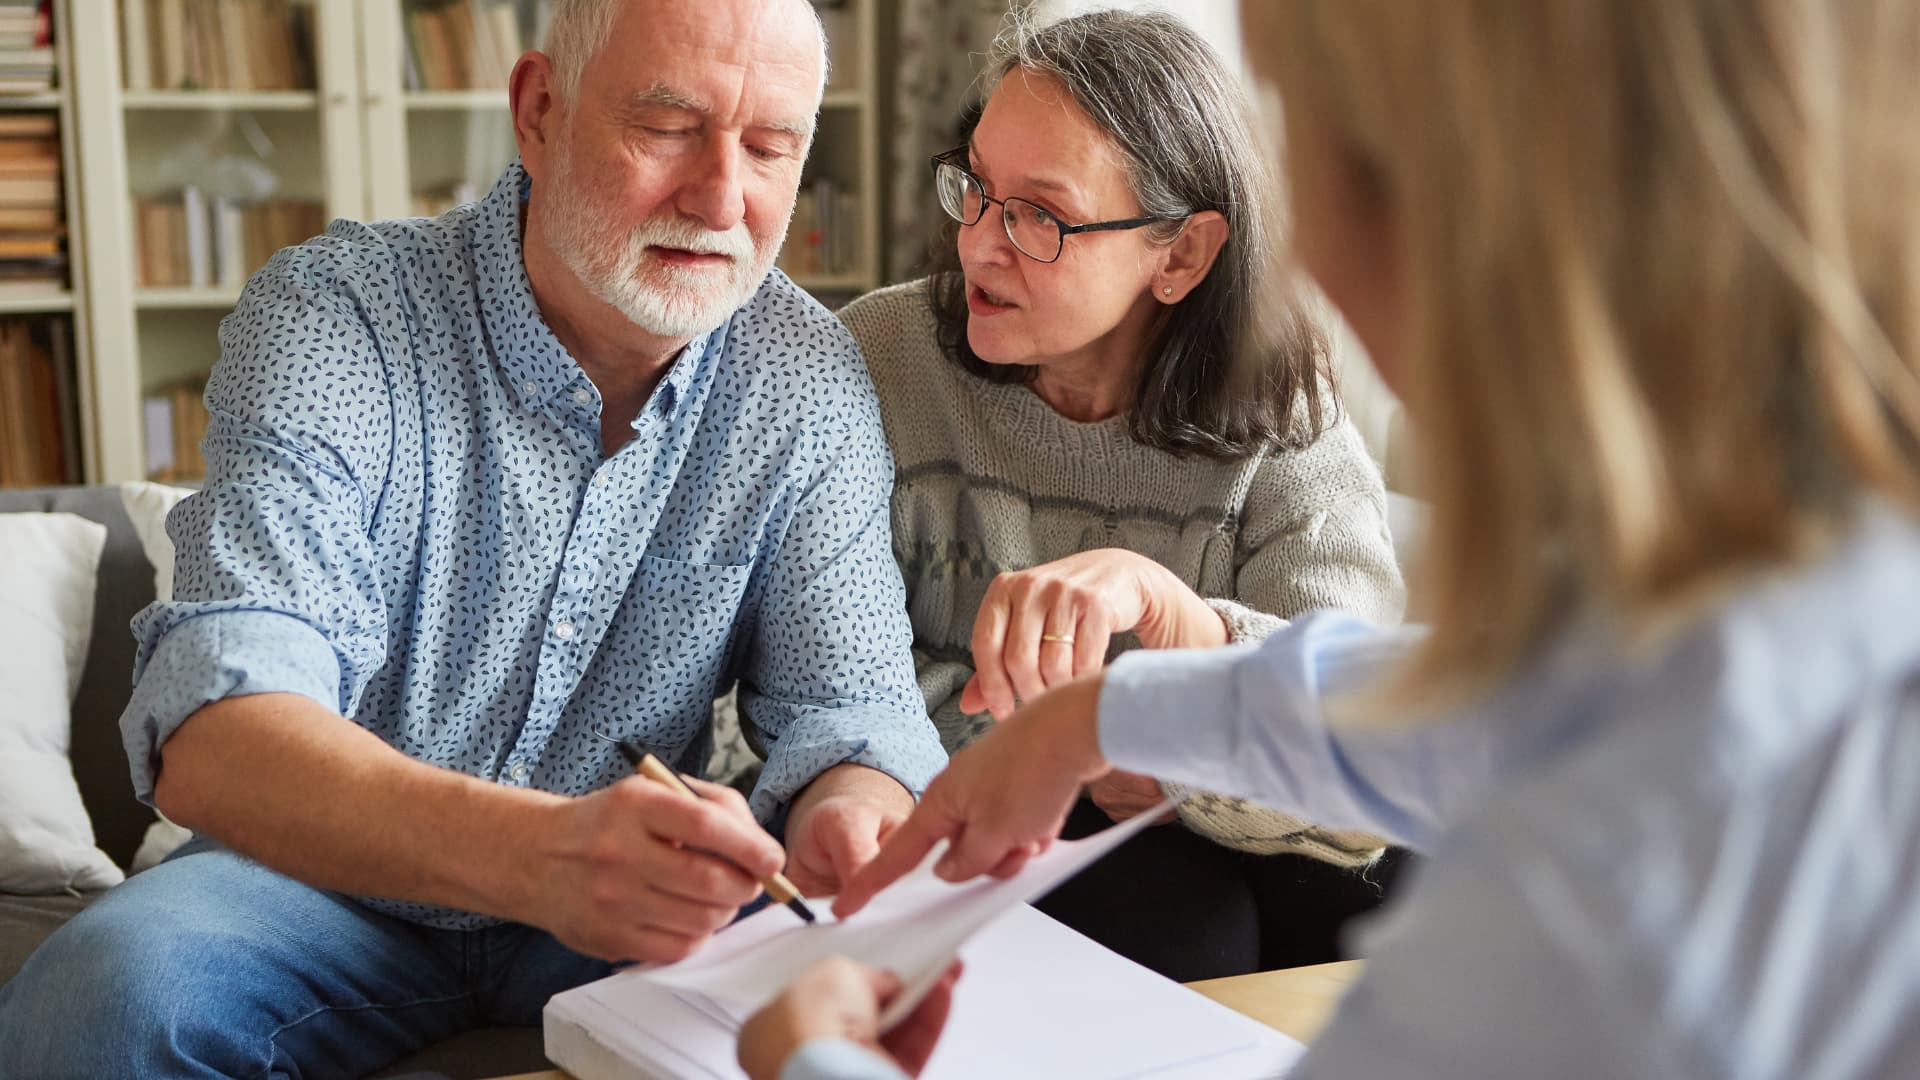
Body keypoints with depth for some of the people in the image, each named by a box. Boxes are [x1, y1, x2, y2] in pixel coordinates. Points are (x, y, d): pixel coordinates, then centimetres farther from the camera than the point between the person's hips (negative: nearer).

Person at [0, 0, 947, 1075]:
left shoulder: (810, 379, -5)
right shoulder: (329, 313, -17)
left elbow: (847, 699, -6)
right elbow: (210, 738, -29)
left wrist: (850, 821, -33)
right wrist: (540, 852, -49)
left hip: (634, 912, 2)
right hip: (334, 893, -2)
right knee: (106, 992, -32)